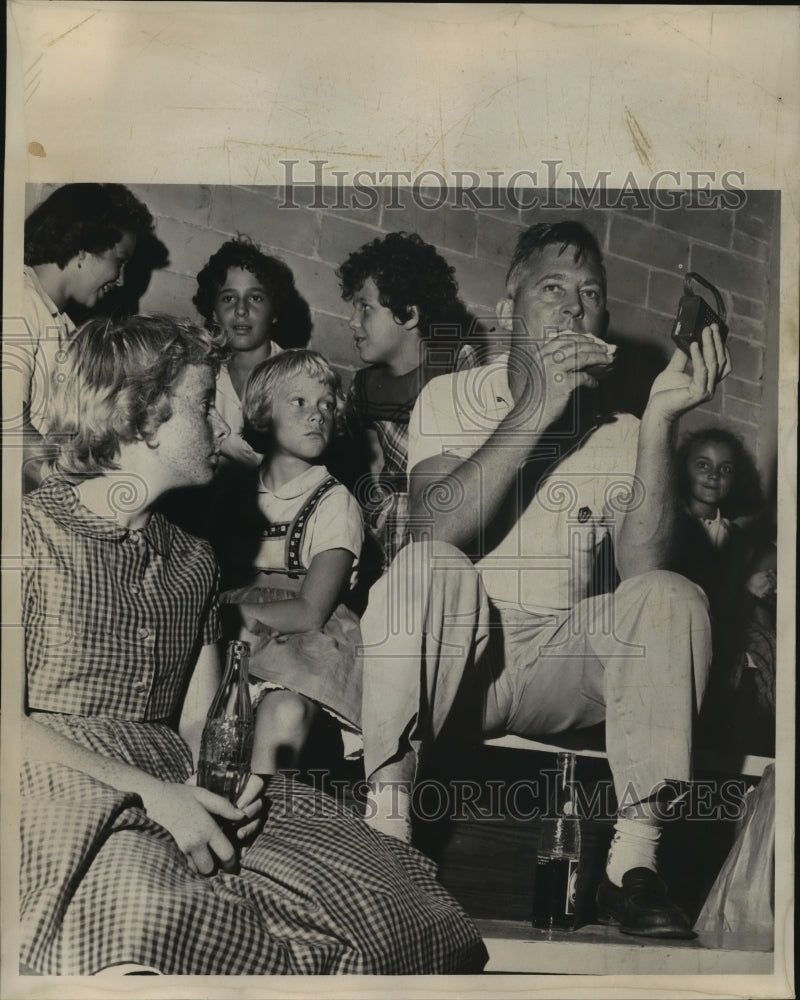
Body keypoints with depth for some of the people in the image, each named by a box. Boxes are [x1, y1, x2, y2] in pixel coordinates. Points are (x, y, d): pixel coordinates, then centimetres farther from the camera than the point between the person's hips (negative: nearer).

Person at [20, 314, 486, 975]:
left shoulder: (193, 560, 18)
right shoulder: (36, 529, -1)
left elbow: (198, 721, 14)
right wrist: (149, 791, -19)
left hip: (175, 786, 5)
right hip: (63, 789, -4)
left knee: (361, 882, -21)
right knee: (147, 907, -38)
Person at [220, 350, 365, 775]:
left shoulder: (334, 502, -2)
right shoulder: (241, 494, 12)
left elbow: (309, 612, -9)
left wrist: (232, 608, -9)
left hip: (304, 645, -3)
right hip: (232, 643, 4)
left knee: (284, 711, -33)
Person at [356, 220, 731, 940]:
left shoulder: (620, 435, 8)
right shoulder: (452, 398, 6)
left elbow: (641, 568, -11)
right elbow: (438, 527, -15)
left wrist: (660, 421, -20)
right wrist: (537, 407, -19)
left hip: (564, 667, 2)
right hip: (451, 658, -1)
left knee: (673, 598, -22)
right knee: (426, 567, -29)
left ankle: (635, 860, -21)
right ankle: (386, 826, -26)